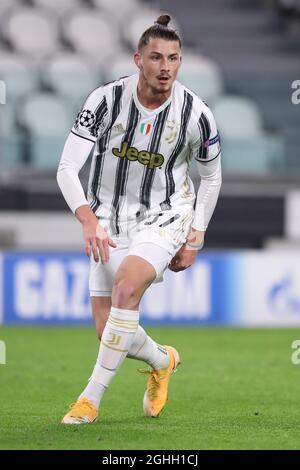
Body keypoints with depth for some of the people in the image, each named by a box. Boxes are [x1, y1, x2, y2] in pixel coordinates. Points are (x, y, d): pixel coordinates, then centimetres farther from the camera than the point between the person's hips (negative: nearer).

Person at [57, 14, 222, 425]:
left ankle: (92, 398, -22)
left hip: (164, 216, -2)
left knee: (126, 286, -30)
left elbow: (211, 176, 6)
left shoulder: (195, 114, -12)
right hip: (110, 220, 2)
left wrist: (195, 238, 3)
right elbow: (67, 168, -16)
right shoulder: (106, 99, -15)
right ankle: (162, 361, 36)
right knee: (108, 330, 0)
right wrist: (89, 221, -31)